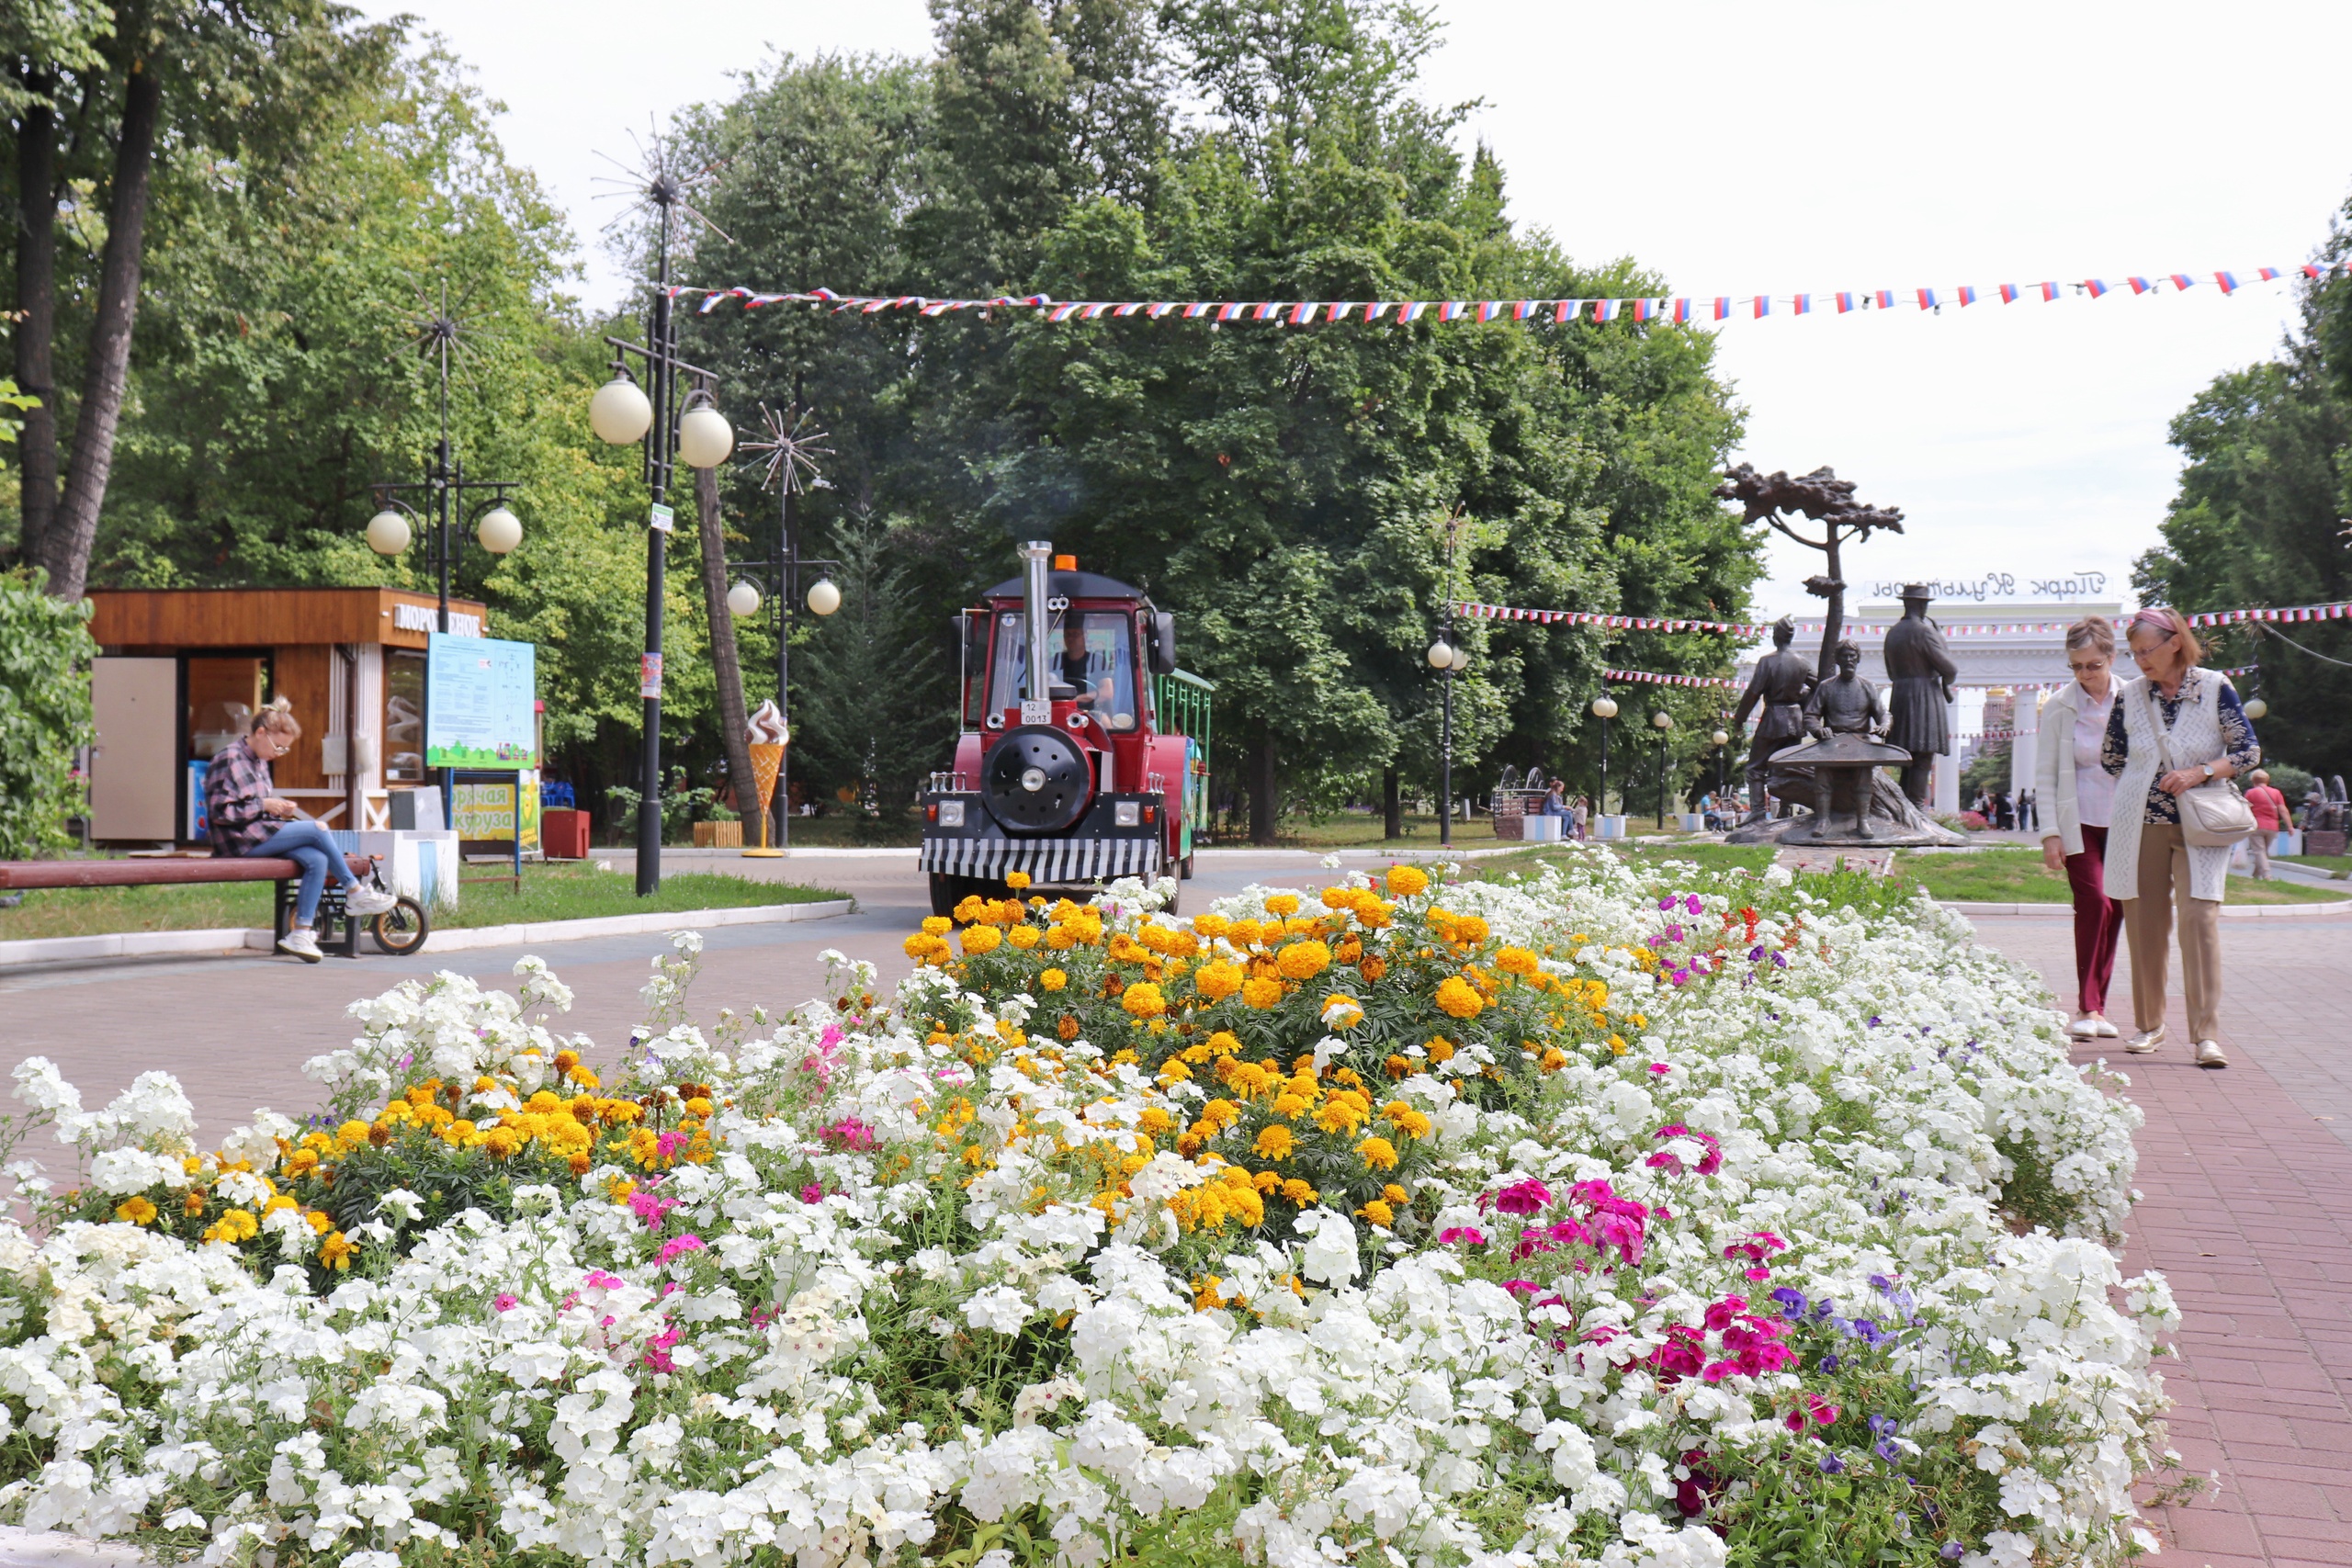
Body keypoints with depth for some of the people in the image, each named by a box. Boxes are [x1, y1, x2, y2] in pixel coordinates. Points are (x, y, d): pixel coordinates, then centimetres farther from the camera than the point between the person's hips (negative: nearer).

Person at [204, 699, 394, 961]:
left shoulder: (259, 761, 18)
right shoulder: (229, 759, -11)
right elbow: (219, 811, -17)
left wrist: (279, 808, 5)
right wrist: (264, 805, -16)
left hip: (261, 835, 9)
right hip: (240, 840, -9)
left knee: (317, 859, -15)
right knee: (318, 830, -18)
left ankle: (300, 934, -18)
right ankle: (356, 893, -4)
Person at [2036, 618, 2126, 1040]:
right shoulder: (2058, 708, -3)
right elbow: (2045, 776, 0)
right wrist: (2050, 833, -6)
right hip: (2080, 822, -2)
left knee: (2114, 910, 4)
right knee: (2094, 902, -15)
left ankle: (2097, 1005, 15)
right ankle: (2087, 1007, -9)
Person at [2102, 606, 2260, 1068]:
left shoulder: (2215, 689, -3)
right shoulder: (2131, 696, 4)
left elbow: (2249, 751, -3)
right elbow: (2111, 761, 15)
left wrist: (2200, 773, -15)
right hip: (2141, 826, 3)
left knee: (2199, 916, -13)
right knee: (2144, 922, 5)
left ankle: (2207, 1033, -11)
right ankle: (2148, 1024, 20)